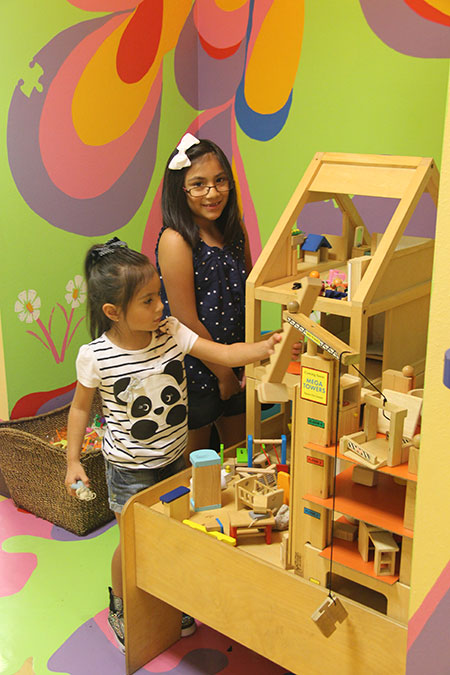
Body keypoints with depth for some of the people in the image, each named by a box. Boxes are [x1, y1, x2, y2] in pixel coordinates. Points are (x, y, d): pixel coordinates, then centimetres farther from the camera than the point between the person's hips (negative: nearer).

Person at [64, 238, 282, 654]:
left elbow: (224, 354, -16)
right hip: (130, 470, -4)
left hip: (174, 459, 4)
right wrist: (73, 460, -3)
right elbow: (81, 407, -5)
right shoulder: (95, 357, -19)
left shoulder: (172, 333, -12)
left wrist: (265, 347, -32)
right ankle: (120, 608, 41)